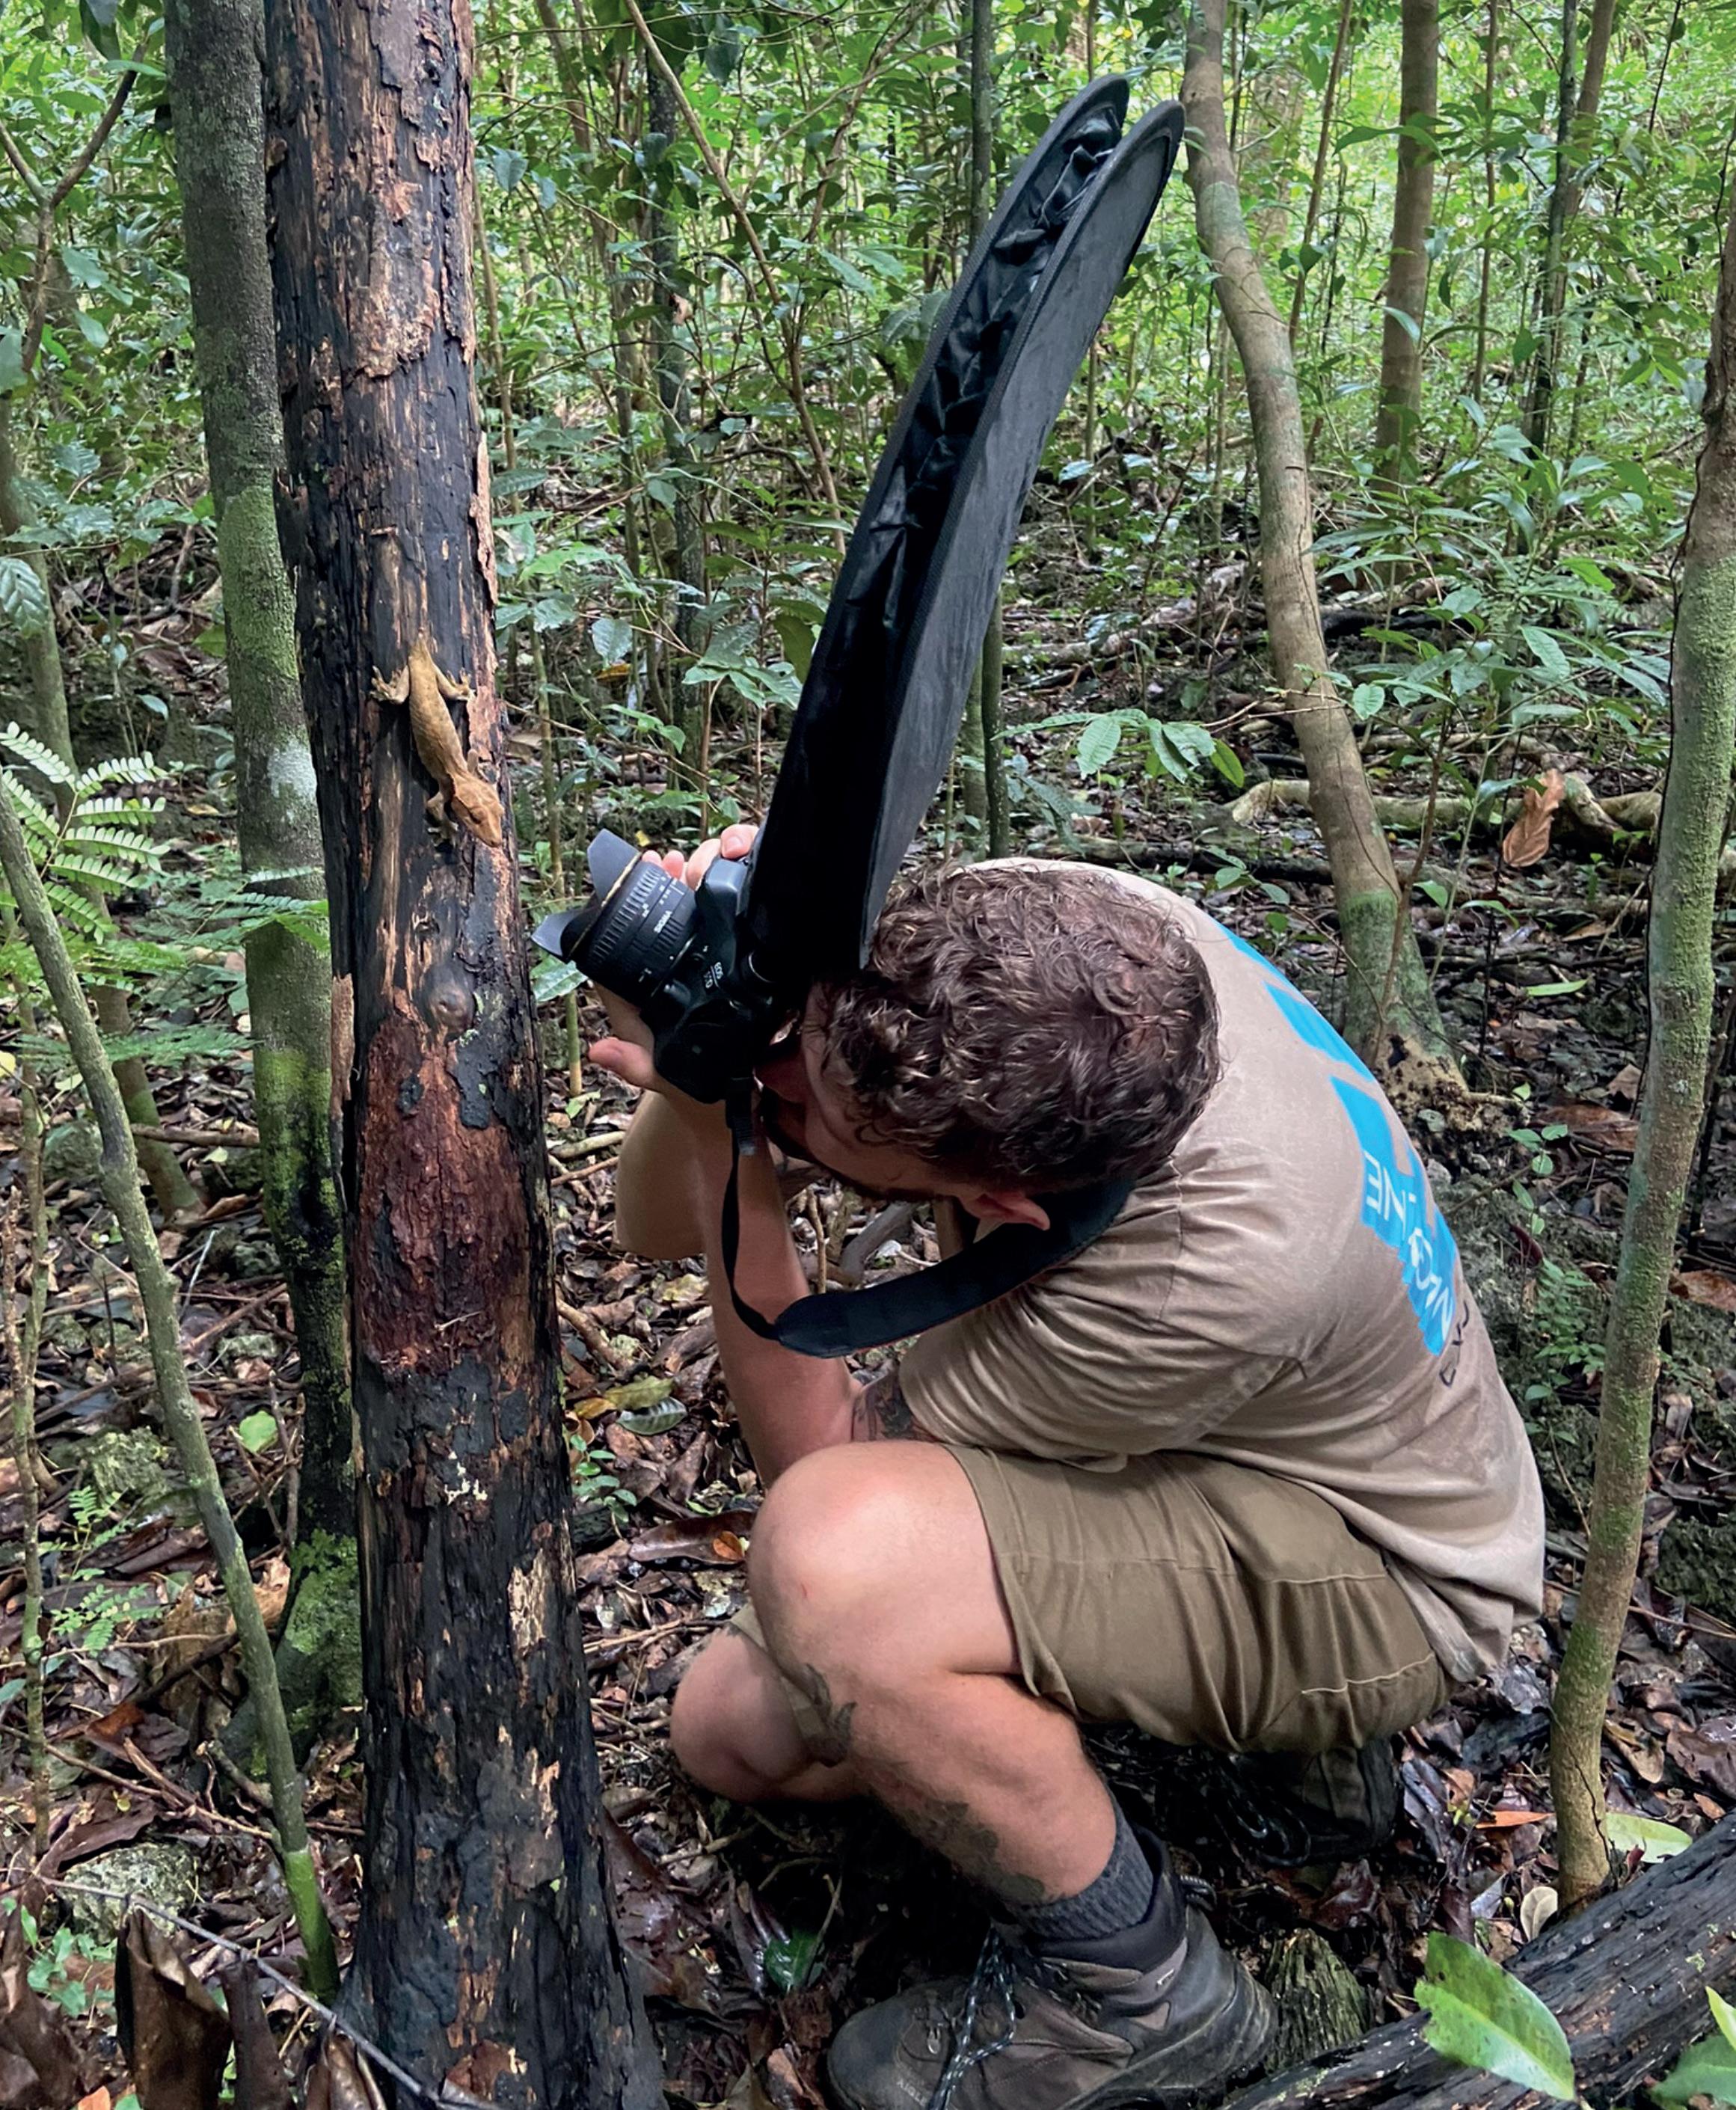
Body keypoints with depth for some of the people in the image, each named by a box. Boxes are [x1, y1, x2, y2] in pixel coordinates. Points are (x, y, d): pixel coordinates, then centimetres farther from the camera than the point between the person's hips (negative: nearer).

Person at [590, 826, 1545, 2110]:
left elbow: (820, 1450, -24)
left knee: (829, 1561, -35)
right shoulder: (1043, 942, -23)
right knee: (733, 1730, 9)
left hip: (1385, 1576, -7)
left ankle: (1136, 1990, -6)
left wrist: (727, 1136, -33)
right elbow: (657, 1229, -12)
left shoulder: (1224, 1262, -41)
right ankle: (1276, 1714, 15)